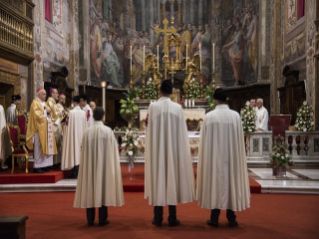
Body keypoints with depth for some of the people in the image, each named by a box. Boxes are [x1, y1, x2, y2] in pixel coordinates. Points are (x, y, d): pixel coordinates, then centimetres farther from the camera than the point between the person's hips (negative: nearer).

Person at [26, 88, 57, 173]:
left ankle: (44, 165, 9)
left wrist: (49, 112, 2)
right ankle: (37, 167, -7)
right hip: (39, 128, -9)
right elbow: (36, 115, -18)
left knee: (46, 147, 5)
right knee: (39, 148, -9)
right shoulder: (35, 103, -6)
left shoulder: (44, 103, 20)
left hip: (46, 128, 9)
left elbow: (48, 111, 23)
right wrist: (45, 112, -8)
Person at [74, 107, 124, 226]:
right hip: (104, 165, -2)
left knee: (90, 189, 10)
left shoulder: (87, 132, -4)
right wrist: (112, 165, 9)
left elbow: (84, 151, 3)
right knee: (103, 188, 6)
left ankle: (90, 219, 15)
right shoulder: (108, 131, -8)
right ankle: (102, 219, 9)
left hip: (90, 165, 2)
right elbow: (113, 151, -3)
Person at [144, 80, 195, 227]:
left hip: (156, 149, 0)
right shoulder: (177, 107, -3)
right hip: (173, 149, 0)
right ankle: (172, 218, 9)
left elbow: (149, 132, -1)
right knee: (172, 179, 5)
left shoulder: (153, 107, -4)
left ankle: (158, 218, 10)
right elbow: (181, 133, 1)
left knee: (158, 179, 6)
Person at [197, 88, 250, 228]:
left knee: (215, 182, 7)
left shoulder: (209, 116, -7)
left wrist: (206, 157, 9)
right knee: (231, 182, 10)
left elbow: (204, 141, -3)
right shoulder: (235, 116, -4)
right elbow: (239, 140, 1)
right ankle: (231, 218, 15)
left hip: (214, 156, -1)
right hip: (231, 156, 1)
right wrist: (238, 156, 13)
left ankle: (214, 218, 12)